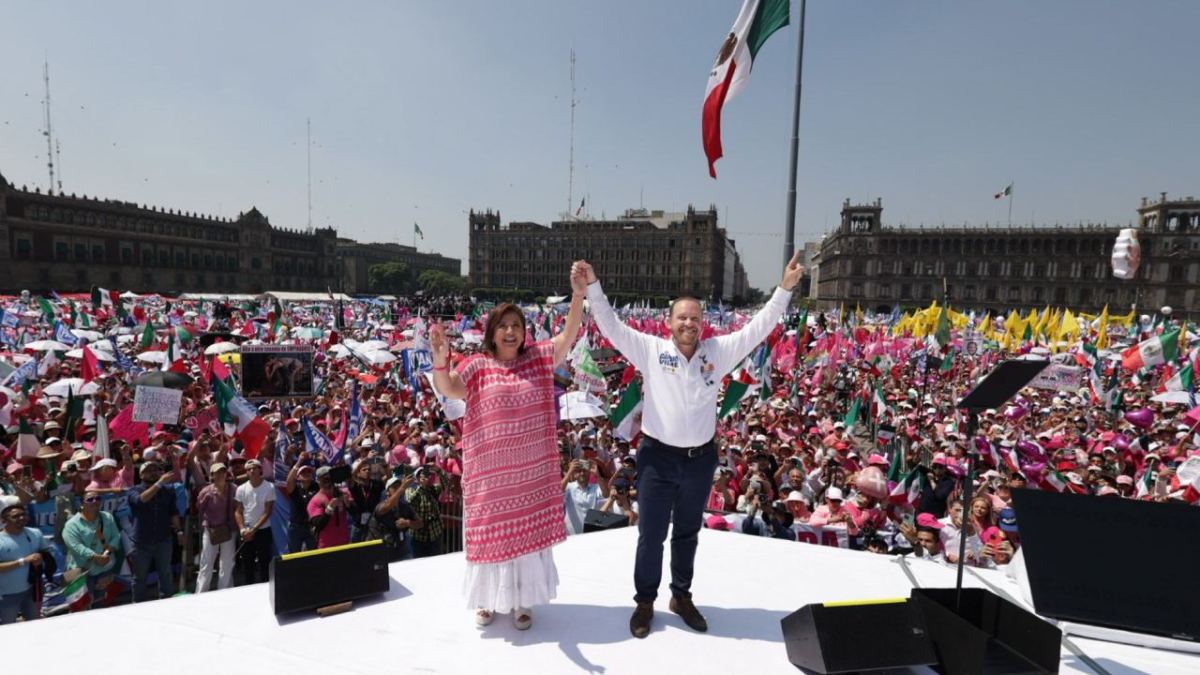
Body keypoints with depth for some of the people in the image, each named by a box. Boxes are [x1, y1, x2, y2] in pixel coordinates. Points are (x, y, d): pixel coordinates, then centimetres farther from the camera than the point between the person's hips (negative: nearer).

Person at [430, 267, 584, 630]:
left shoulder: (538, 358, 0)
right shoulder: (478, 366, -6)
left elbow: (568, 335, -10)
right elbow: (447, 388, -19)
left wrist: (579, 293, -23)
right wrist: (440, 359, -40)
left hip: (533, 468, 2)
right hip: (491, 470, -2)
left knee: (529, 532, 14)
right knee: (492, 531, 14)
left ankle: (522, 600, 33)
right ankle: (488, 597, 36)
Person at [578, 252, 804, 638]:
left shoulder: (719, 351, 0)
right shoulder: (651, 350, -6)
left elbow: (759, 327, -1)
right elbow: (611, 326, -10)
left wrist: (785, 288, -7)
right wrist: (592, 285, -20)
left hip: (700, 459, 3)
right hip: (658, 458, -2)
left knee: (688, 534, 20)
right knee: (651, 534, 10)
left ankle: (682, 596, 40)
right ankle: (645, 602, 30)